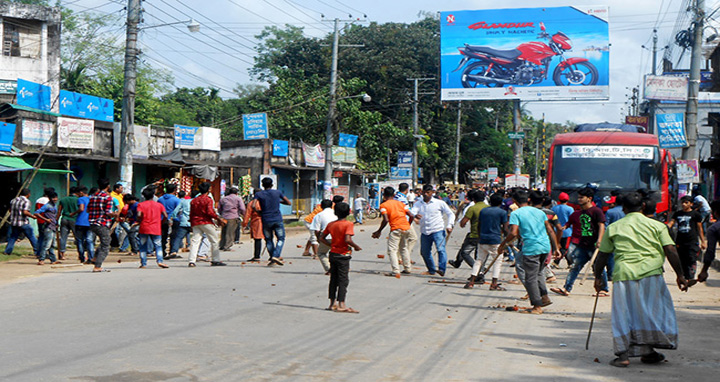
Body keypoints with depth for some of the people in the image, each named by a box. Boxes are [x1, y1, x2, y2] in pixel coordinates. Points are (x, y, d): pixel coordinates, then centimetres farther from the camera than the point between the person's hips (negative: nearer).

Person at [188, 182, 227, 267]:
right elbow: (210, 212, -17)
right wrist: (218, 218, -8)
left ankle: (191, 261, -11)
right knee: (214, 241, 5)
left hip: (195, 223, 5)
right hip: (206, 222, -5)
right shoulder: (208, 199, -7)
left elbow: (191, 214, 13)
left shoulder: (194, 200, 12)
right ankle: (216, 260, 5)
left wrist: (192, 224, 19)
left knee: (195, 241, 0)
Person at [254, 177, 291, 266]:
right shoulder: (278, 192, 4)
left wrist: (259, 212, 6)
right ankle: (276, 256, -14)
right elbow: (288, 203, 11)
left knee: (268, 240, 11)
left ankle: (273, 259, 9)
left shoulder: (258, 194, 2)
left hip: (266, 221, 1)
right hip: (278, 220, 0)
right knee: (281, 238, 5)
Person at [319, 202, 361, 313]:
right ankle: (341, 305, -3)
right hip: (343, 255, -6)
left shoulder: (331, 224, 6)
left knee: (333, 279, 13)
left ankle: (332, 304, 18)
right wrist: (356, 246, -10)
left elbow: (321, 238, 8)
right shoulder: (348, 224, -12)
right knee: (343, 280, -1)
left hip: (333, 254, 6)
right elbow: (347, 239, -25)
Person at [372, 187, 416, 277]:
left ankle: (396, 271, -15)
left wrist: (379, 231, -2)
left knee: (392, 250, -2)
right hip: (406, 227, 6)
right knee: (404, 248, 24)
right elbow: (411, 216, 11)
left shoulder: (383, 205, 2)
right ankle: (407, 269, 30)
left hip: (396, 229, -6)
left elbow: (386, 220, -12)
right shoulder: (400, 203, 17)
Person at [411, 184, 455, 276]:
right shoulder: (418, 203, 9)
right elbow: (413, 212, -10)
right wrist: (415, 215, -34)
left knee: (441, 249, -22)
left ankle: (442, 269, -28)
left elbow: (451, 214, 8)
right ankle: (431, 270, 30)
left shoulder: (439, 203, 2)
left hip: (438, 231, -4)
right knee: (424, 252, 12)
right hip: (425, 232, 4)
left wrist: (449, 225, -7)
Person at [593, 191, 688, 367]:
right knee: (652, 311, 11)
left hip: (623, 274, 1)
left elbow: (603, 255, 12)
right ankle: (648, 351, 14)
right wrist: (680, 275, 6)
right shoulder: (656, 225, 9)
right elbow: (670, 251, 2)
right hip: (651, 274, 0)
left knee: (624, 315, 6)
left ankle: (623, 354, 1)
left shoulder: (613, 227, 11)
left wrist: (598, 277, 23)